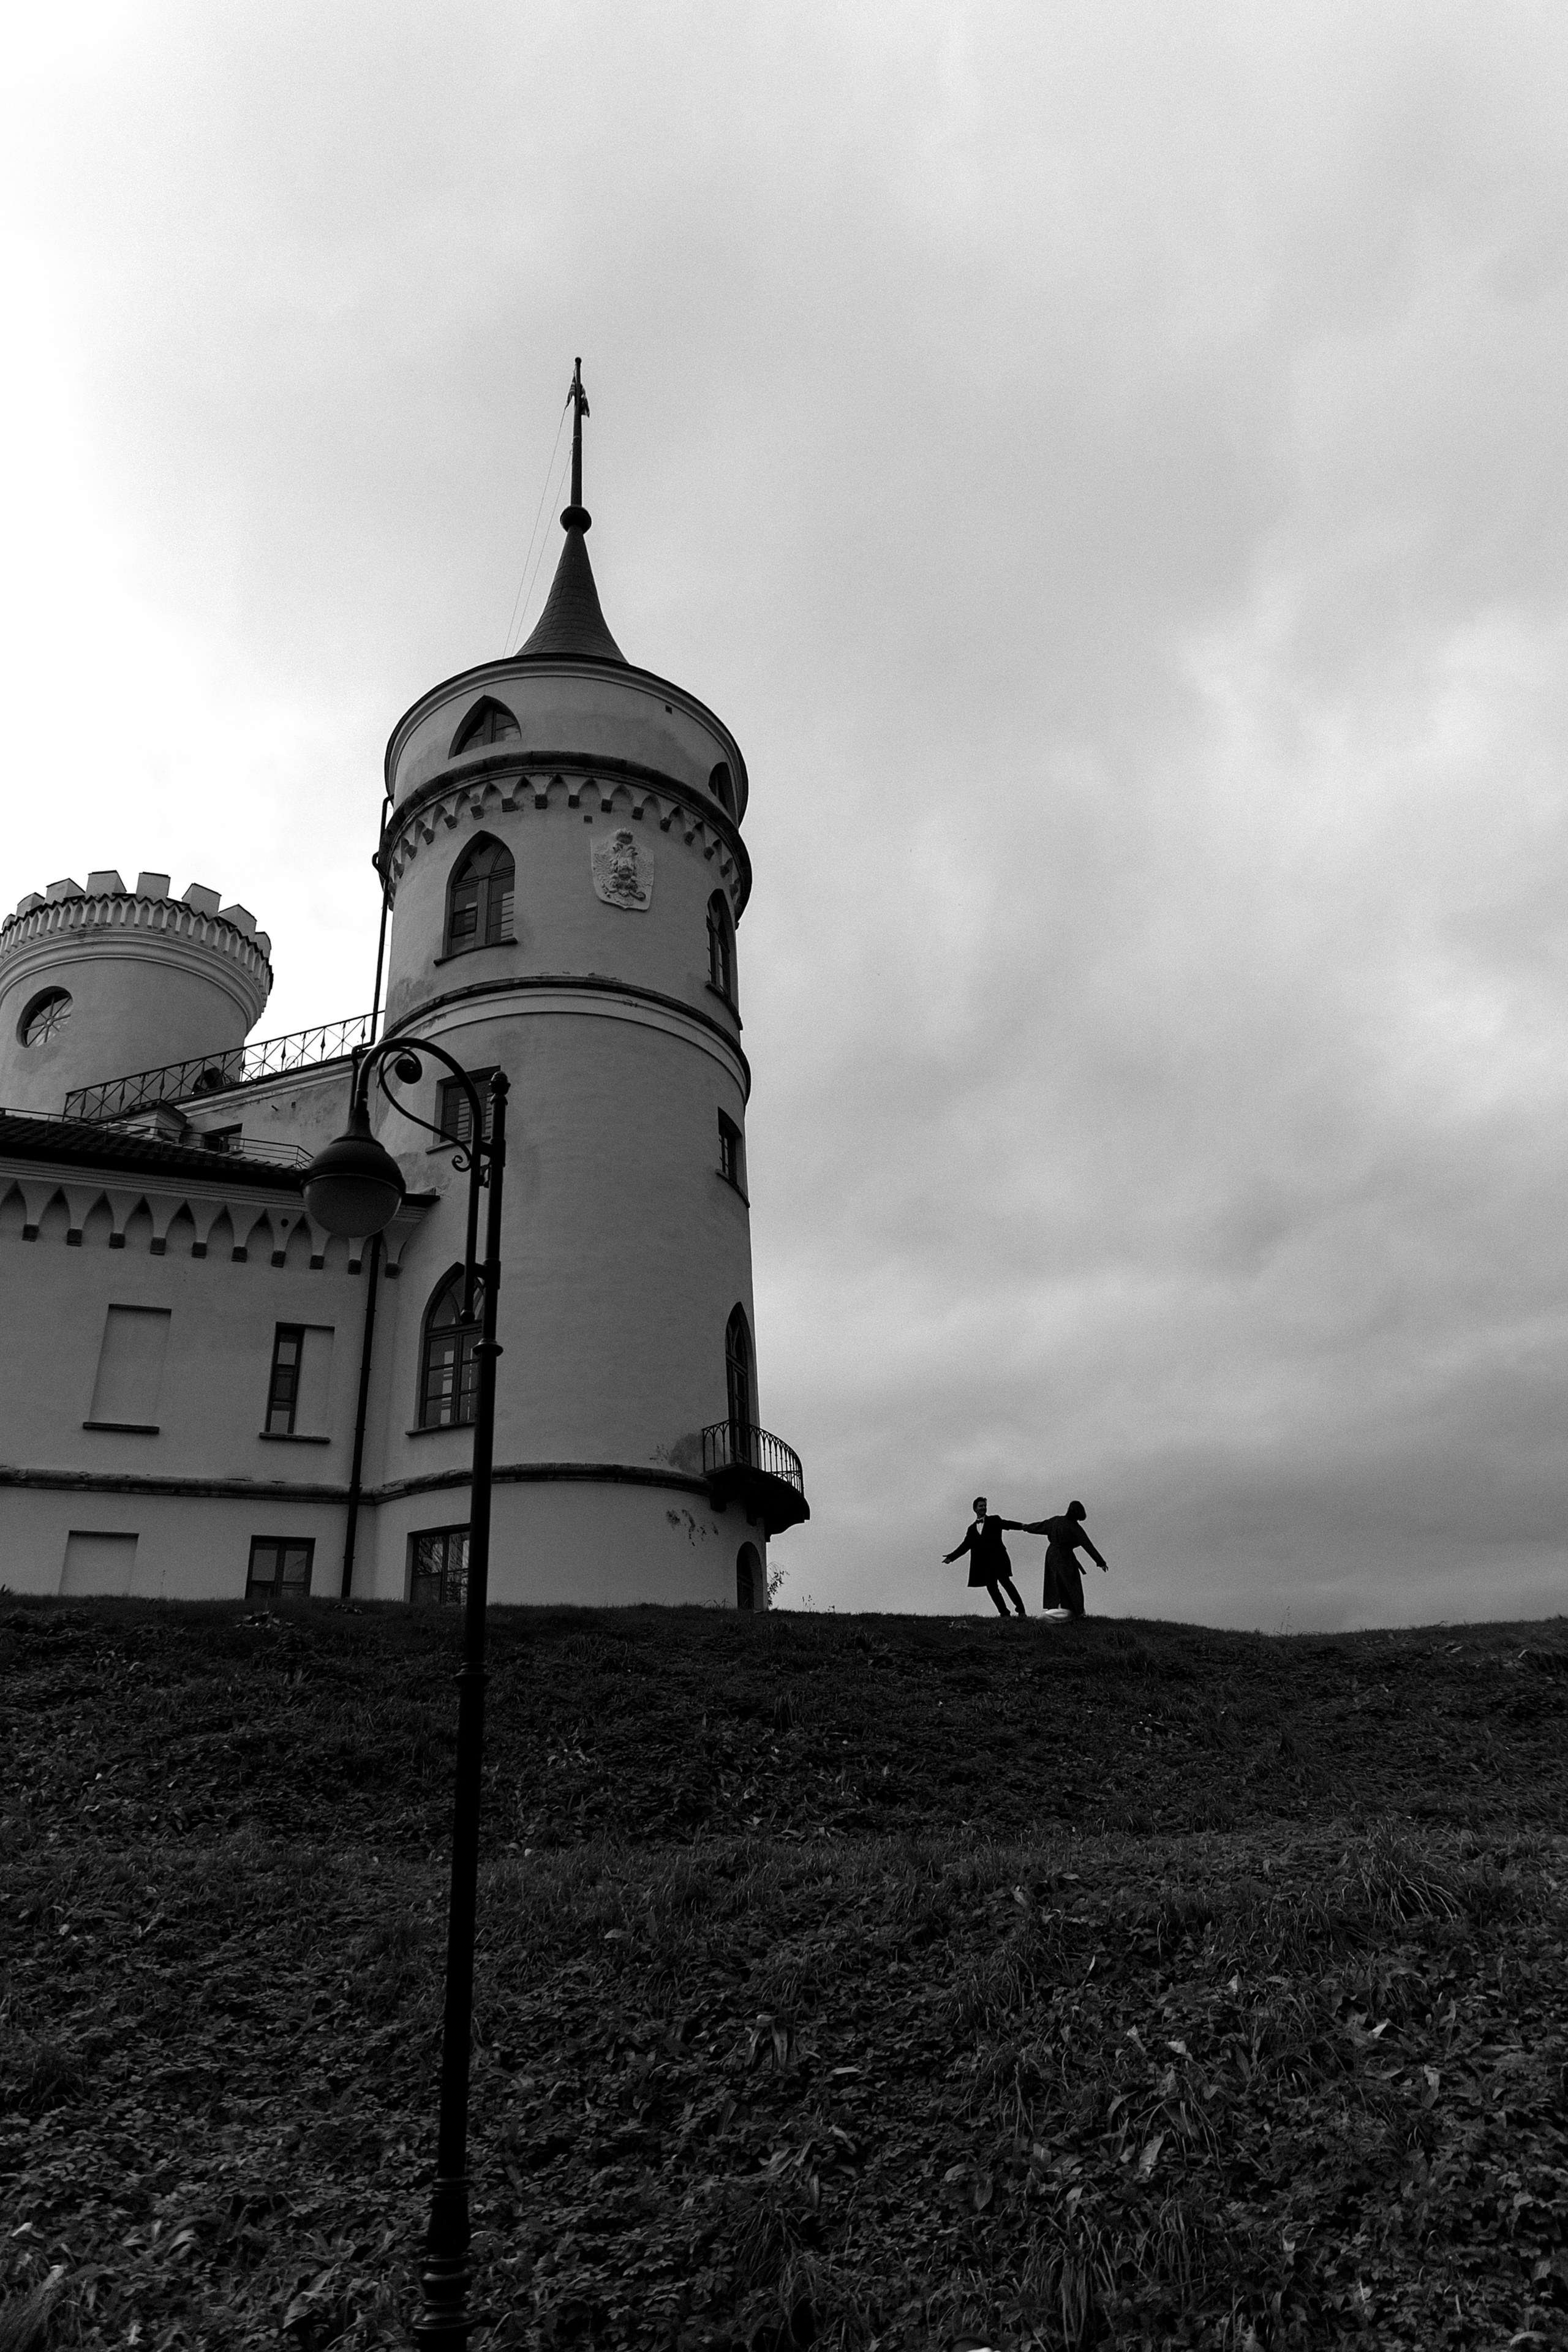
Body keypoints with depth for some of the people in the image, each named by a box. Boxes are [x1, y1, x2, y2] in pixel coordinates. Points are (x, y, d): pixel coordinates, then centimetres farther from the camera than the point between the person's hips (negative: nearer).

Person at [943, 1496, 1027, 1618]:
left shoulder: (994, 1521, 9)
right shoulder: (972, 1529, 19)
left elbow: (1008, 1524, -4)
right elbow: (965, 1546, 17)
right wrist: (952, 1557, 8)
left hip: (998, 1558, -4)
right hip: (985, 1562, 4)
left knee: (1005, 1581, -15)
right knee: (991, 1587, -3)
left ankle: (1021, 1610, -13)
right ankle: (1004, 1612, 2)